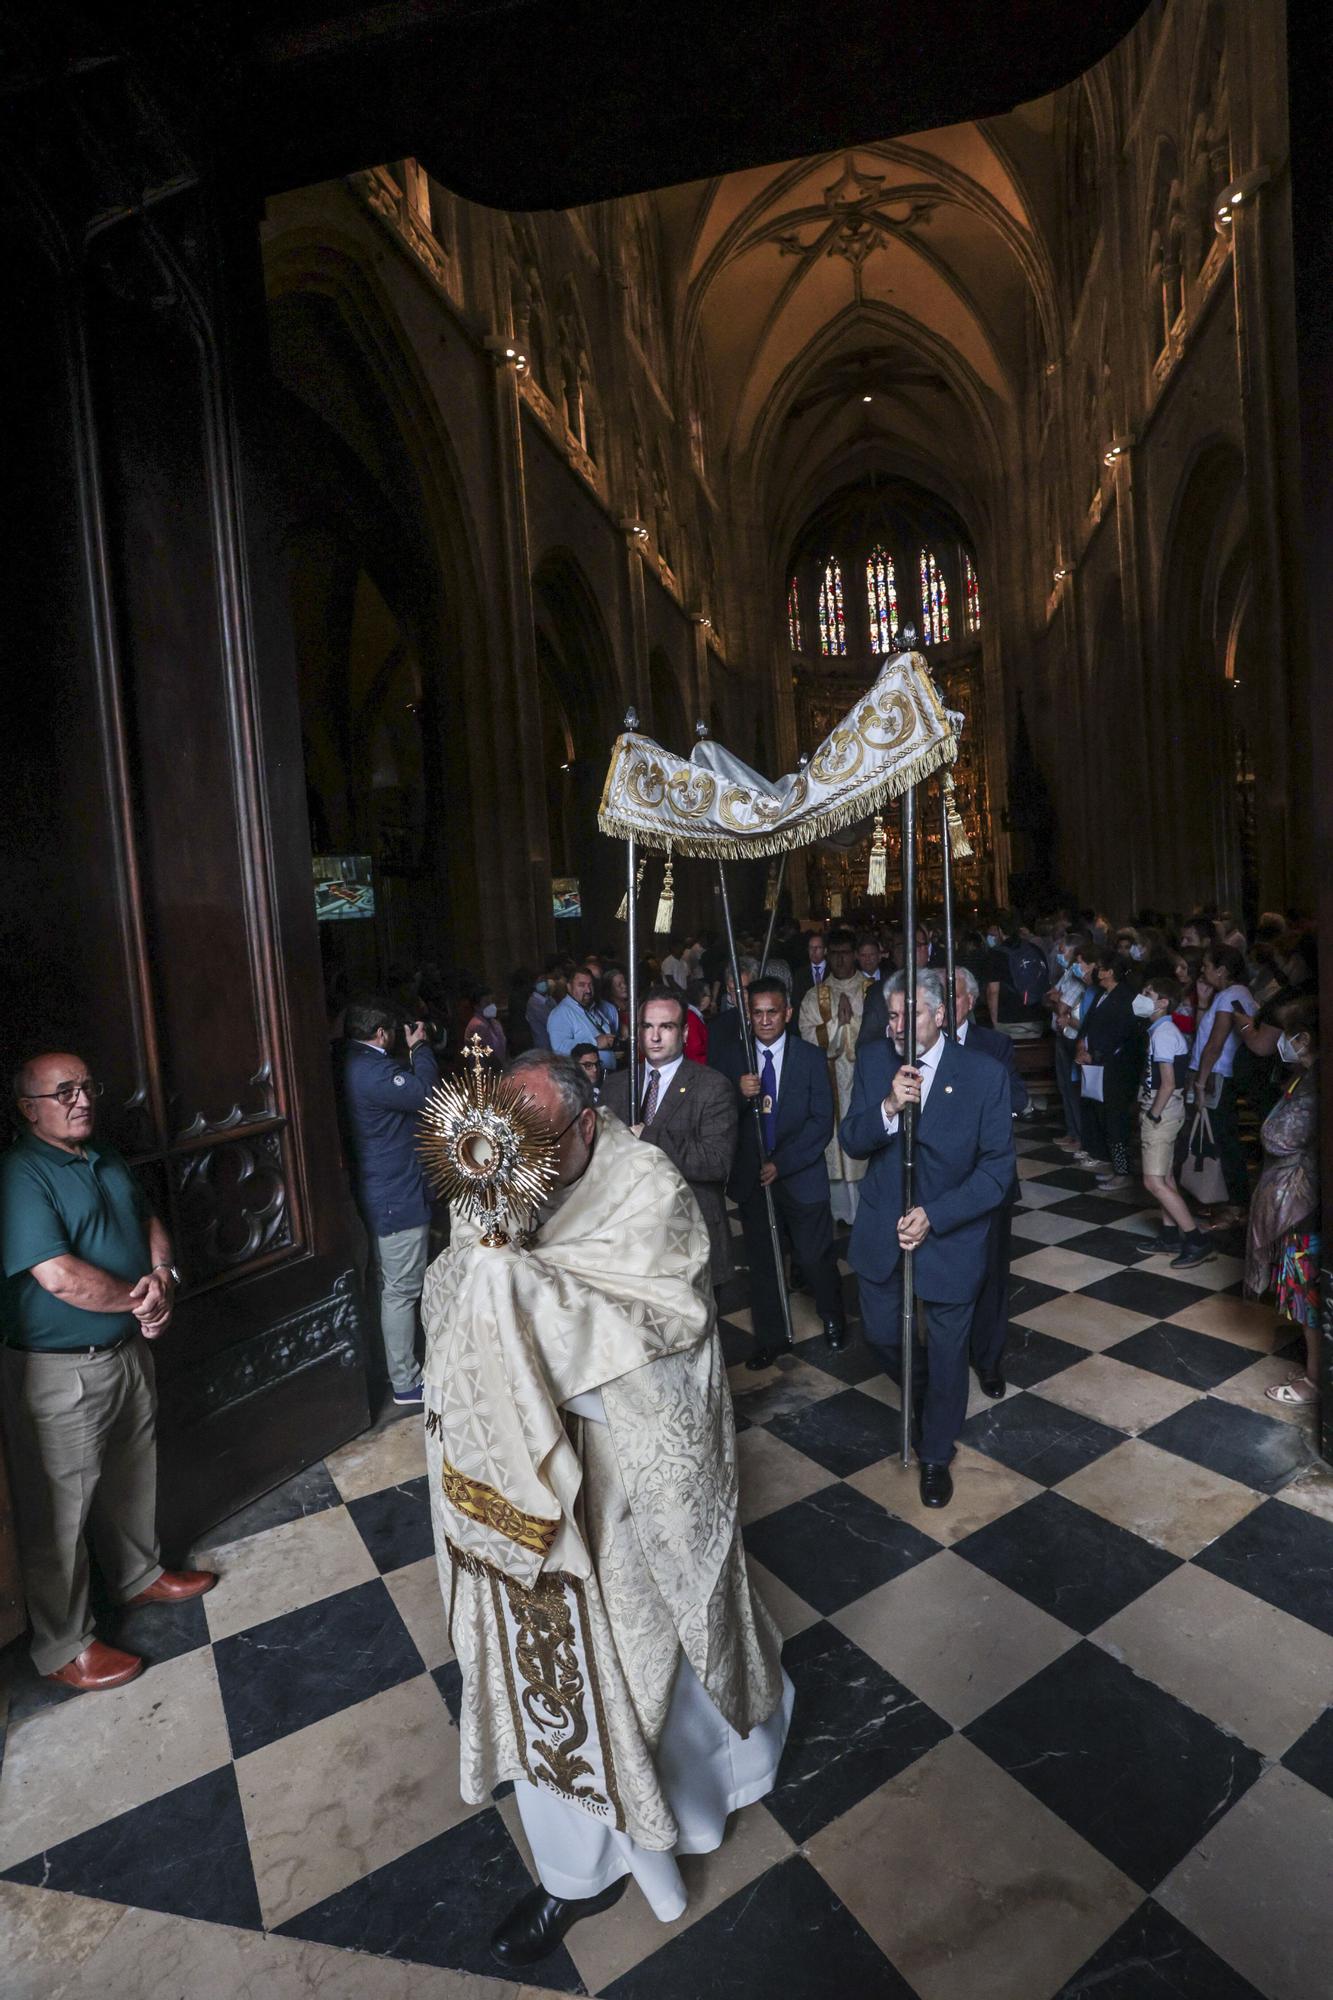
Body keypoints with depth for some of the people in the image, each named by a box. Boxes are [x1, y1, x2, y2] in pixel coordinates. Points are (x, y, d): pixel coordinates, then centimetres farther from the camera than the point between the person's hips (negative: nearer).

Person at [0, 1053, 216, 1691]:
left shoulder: (106, 1159, 6)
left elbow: (149, 1222, 13)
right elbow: (62, 1278, -28)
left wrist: (163, 1275, -7)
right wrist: (139, 1301, -15)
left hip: (128, 1349, 8)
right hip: (60, 1373, -8)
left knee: (132, 1476, 24)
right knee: (61, 1508, 9)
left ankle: (138, 1573, 46)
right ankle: (63, 1647, 27)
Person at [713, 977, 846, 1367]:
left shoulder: (811, 1058, -5)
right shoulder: (730, 1058, -1)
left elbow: (821, 1122, -9)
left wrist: (781, 1163, -17)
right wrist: (738, 1095, -25)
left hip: (802, 1177, -2)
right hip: (751, 1178, 2)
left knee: (816, 1257, 9)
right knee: (761, 1262, 13)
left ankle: (833, 1319, 38)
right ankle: (770, 1338, 32)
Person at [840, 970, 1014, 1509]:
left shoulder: (984, 1074, -16)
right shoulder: (873, 1060, -7)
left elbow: (998, 1167, -14)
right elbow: (851, 1140, -8)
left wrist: (933, 1217, -21)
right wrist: (889, 1108, -28)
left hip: (950, 1235, -2)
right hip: (882, 1232, 3)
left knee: (947, 1354, 13)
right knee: (882, 1334, 16)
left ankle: (936, 1456, 40)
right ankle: (923, 1392, 51)